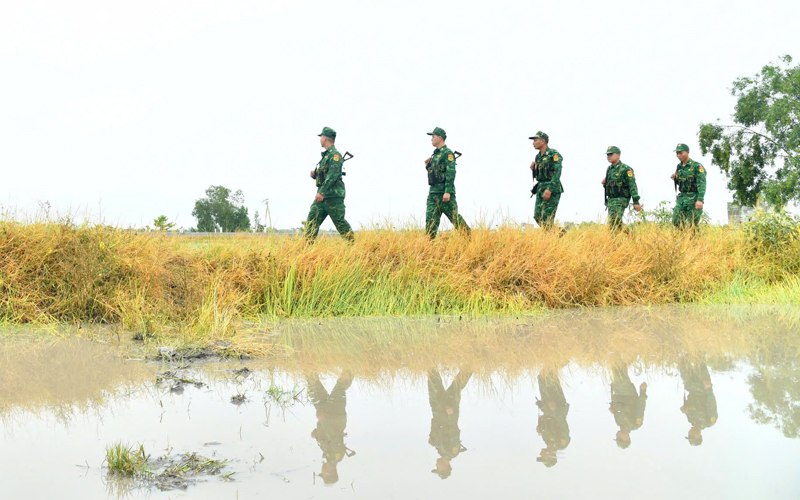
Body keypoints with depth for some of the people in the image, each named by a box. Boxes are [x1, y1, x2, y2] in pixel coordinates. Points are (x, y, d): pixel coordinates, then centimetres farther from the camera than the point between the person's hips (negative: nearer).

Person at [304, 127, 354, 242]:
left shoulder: (335, 155, -10)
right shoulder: (326, 155, 21)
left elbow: (332, 175, -20)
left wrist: (322, 192, -25)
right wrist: (315, 175, 7)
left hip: (333, 196, -9)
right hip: (322, 196, 9)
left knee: (340, 223, -6)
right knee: (311, 221, 1)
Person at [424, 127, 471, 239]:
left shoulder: (447, 153, -9)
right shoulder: (436, 154, 19)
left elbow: (451, 173, -17)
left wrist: (448, 192, -24)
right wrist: (428, 165, 7)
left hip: (444, 191, -9)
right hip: (433, 192, 9)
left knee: (455, 217, -4)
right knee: (431, 219, 2)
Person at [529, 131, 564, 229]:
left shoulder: (554, 154, -11)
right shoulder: (538, 156, 14)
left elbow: (557, 173, -20)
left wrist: (549, 189, -28)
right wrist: (533, 168, 1)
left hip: (552, 190, -9)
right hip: (540, 189, 9)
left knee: (546, 219, -12)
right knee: (537, 216, 9)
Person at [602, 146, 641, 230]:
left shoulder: (626, 169, -11)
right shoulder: (609, 169, 13)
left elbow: (632, 185, -16)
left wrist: (636, 202, -22)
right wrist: (604, 183, 3)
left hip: (621, 200, -8)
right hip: (610, 200, 8)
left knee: (614, 223, -21)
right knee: (611, 223, 9)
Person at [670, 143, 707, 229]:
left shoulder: (697, 166, -10)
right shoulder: (679, 167, 12)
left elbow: (702, 184, -19)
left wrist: (700, 200, -31)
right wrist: (675, 179, 2)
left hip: (694, 198, -6)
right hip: (682, 198, 6)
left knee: (692, 225, -6)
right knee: (676, 221, -2)